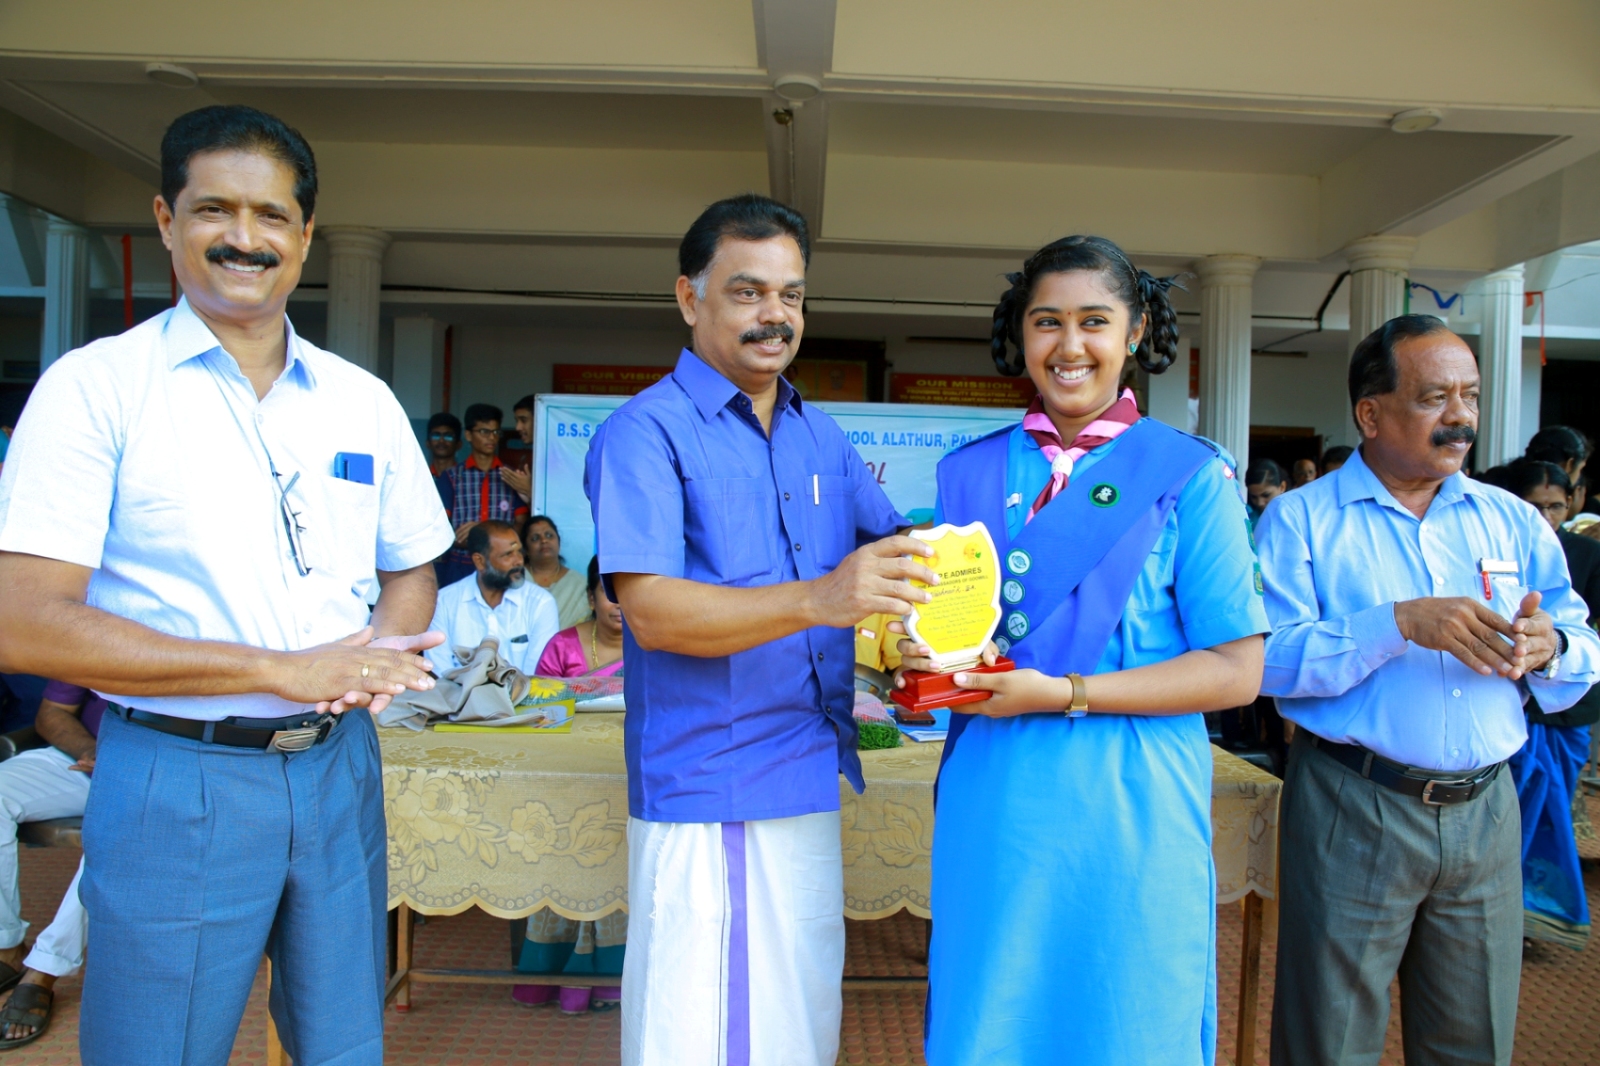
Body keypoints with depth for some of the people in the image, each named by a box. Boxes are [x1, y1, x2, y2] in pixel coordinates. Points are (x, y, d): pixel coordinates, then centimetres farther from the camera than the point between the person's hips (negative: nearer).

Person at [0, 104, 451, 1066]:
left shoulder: (365, 400, 6)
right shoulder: (94, 387, -7)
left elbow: (412, 572, 15)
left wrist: (374, 657, -9)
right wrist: (287, 670, -18)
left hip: (339, 769, 4)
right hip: (175, 783, -4)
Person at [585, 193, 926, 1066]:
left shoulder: (821, 436, 13)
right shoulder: (646, 431, -9)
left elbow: (892, 541, 20)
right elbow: (650, 610, -19)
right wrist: (817, 599, -32)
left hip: (811, 780, 7)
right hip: (704, 788, -6)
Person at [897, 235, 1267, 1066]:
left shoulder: (1190, 475, -4)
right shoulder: (970, 473, 7)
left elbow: (1236, 670, -7)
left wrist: (1063, 694, -16)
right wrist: (921, 661, -9)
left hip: (1126, 812, -3)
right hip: (991, 807, 3)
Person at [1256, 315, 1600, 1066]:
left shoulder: (1514, 522, 10)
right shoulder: (1301, 519, -4)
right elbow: (1268, 659, -16)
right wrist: (1400, 623, -24)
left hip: (1488, 811, 4)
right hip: (1352, 809, -4)